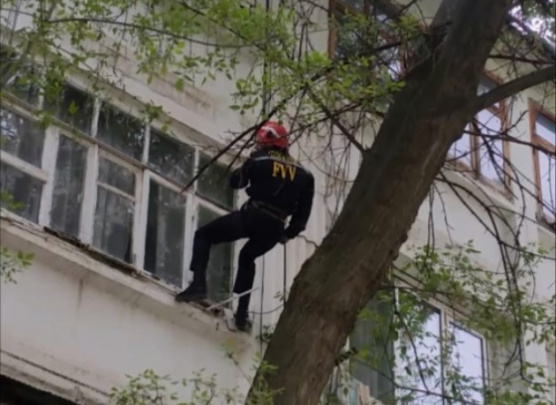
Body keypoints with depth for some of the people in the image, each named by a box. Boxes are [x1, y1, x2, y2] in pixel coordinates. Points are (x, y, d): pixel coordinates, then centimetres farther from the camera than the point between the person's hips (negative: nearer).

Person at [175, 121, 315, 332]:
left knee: (203, 235, 14)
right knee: (247, 258, 32)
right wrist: (289, 234, 22)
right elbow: (303, 211, 12)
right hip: (275, 229, 4)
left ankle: (198, 283, -7)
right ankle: (242, 313, 23)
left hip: (251, 216, -4)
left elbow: (236, 181, 17)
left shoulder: (259, 159, 4)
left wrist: (249, 164, 34)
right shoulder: (303, 174, 14)